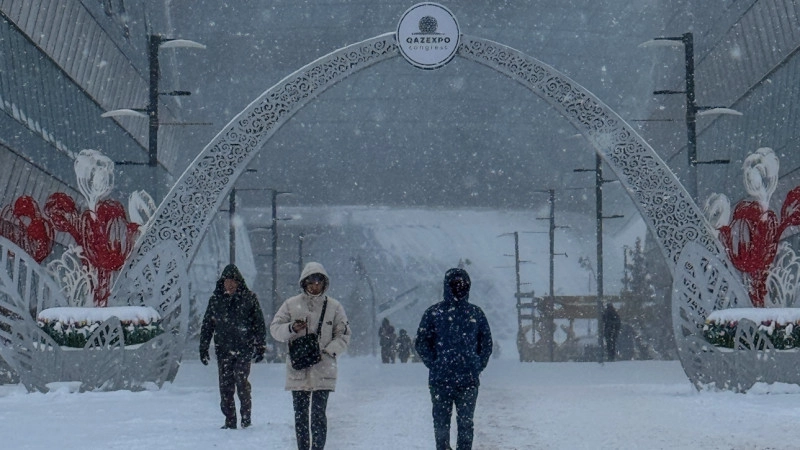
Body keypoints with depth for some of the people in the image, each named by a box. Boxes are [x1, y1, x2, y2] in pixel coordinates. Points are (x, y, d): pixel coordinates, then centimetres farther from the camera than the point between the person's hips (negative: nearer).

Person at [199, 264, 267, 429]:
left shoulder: (249, 298, 3)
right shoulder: (215, 300, 9)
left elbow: (259, 324, 6)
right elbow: (207, 325, 14)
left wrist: (261, 347, 1)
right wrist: (203, 348, 10)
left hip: (244, 349, -3)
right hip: (223, 349, 3)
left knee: (241, 379, -16)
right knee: (225, 385, 1)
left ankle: (246, 415, -2)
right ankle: (229, 420, 9)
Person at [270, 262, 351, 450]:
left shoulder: (334, 307, 6)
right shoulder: (291, 304, 7)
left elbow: (343, 335, 8)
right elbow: (274, 328, 9)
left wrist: (328, 351, -8)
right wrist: (291, 328, -12)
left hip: (323, 369, -2)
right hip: (297, 369, 2)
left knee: (318, 415, -8)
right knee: (300, 415, 7)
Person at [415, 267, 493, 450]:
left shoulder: (476, 313, 9)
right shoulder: (434, 313, 3)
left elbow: (486, 343, 15)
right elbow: (421, 343, 4)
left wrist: (478, 366, 4)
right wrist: (435, 365, -4)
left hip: (469, 380, 1)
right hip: (440, 380, -1)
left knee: (466, 423, 3)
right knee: (441, 423, 3)